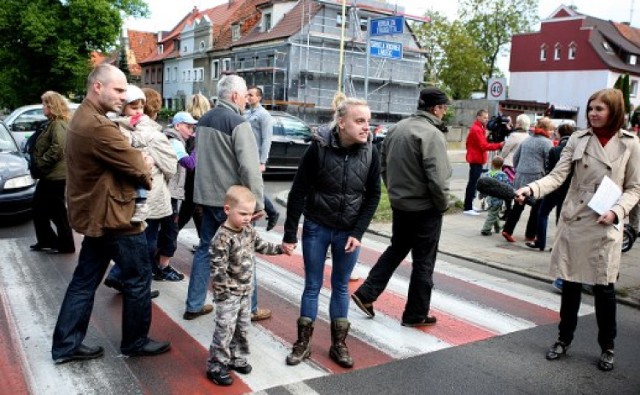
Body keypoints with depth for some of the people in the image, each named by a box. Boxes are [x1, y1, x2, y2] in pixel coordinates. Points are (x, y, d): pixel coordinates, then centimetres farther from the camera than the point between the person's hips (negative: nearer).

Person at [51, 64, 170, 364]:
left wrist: (140, 164, -5)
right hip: (112, 216, -10)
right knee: (138, 279, 5)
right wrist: (146, 167, 2)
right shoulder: (98, 126, -23)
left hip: (94, 215, 10)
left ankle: (66, 345, 23)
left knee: (85, 280, 15)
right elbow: (137, 167, -20)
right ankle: (135, 341, 20)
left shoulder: (82, 118, 13)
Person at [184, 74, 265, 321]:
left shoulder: (204, 120, 11)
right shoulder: (238, 123, -17)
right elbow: (249, 168, -23)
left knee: (205, 248, 15)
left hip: (207, 196, 8)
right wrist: (257, 202, -17)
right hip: (231, 200, -8)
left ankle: (194, 305, 20)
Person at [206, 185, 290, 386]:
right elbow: (218, 268, -24)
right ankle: (216, 367, 13)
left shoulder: (248, 230, 2)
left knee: (243, 327, 18)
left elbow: (262, 246, 16)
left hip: (246, 291, 8)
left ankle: (237, 358, 35)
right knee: (225, 329, -1)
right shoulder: (222, 238, -24)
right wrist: (226, 290, -21)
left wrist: (281, 248, 3)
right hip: (228, 294, -8)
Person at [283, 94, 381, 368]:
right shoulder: (319, 148, -16)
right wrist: (290, 233, -10)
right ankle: (303, 342, 23)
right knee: (312, 285, 8)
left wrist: (358, 232, -7)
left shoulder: (370, 153, -8)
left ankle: (338, 344, 26)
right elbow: (298, 192, -11)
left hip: (349, 232, 2)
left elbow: (373, 195, 0)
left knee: (341, 287, 13)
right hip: (316, 228, -2)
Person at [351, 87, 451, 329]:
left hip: (399, 204, 8)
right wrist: (443, 204, -9)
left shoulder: (397, 128, 6)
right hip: (425, 208, -7)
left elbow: (384, 166, 13)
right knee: (423, 261, 6)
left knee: (395, 250, 23)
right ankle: (416, 314, 17)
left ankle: (366, 294, 20)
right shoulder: (431, 134, -20)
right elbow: (437, 178, -24)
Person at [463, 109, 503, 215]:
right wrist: (499, 145, -21)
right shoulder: (477, 129, -15)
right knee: (473, 183, -10)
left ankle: (469, 206, 19)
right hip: (476, 159, -10)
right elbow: (484, 146, -21)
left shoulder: (478, 128, 18)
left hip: (476, 159, 10)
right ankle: (468, 208, -9)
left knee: (473, 183, 13)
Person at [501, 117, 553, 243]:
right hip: (536, 178, -6)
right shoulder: (546, 142, -6)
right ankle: (530, 235, 11)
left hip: (520, 177, 6)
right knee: (537, 207, 6)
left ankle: (507, 230, 3)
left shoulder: (527, 140, 15)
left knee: (518, 205, 11)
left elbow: (515, 157, 19)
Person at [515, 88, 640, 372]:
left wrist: (617, 211, -15)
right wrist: (531, 189, -23)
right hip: (574, 221, 2)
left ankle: (607, 347, 26)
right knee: (570, 284, 10)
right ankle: (564, 339, 28)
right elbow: (558, 175, -6)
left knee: (604, 288, 6)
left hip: (606, 226, -1)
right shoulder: (577, 139, 1)